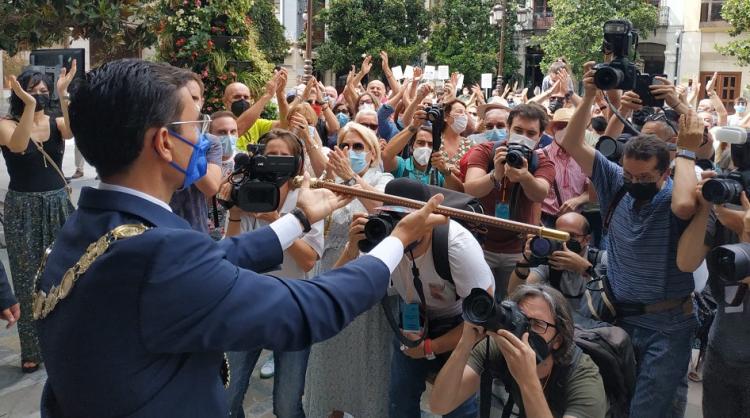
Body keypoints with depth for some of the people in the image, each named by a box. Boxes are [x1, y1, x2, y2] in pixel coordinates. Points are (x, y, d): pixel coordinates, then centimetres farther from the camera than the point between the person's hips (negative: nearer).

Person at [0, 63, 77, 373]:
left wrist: (63, 95, -32)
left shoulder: (57, 123, 2)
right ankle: (32, 350, 16)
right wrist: (29, 105, -35)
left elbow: (74, 131, -22)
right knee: (28, 280, 5)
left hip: (57, 205, 2)